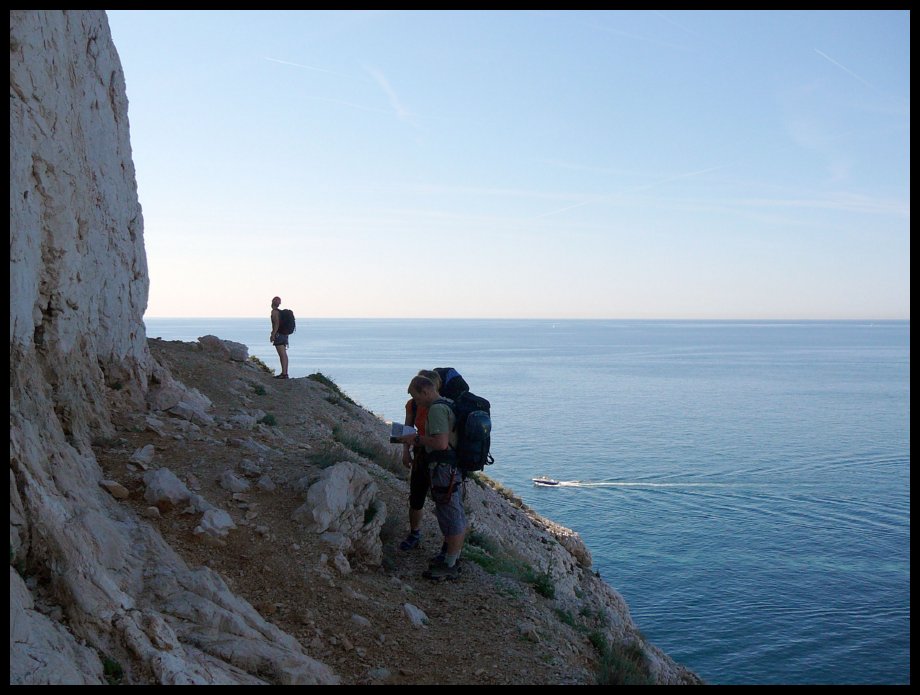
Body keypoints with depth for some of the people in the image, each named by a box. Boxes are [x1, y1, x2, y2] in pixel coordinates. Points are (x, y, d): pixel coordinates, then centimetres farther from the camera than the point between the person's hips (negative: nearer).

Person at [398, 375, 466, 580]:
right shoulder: (447, 405, 14)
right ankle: (453, 555, 31)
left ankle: (449, 566, 6)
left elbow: (441, 443, -27)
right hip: (456, 468, 11)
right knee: (457, 515, 18)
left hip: (444, 469, -11)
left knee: (451, 518, -2)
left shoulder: (437, 409, -18)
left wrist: (417, 439, -13)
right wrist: (418, 439, 14)